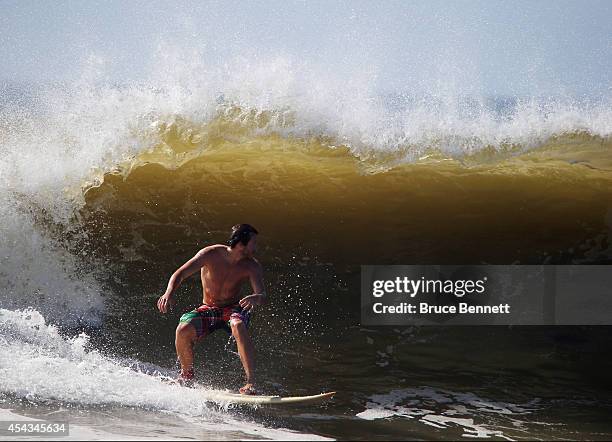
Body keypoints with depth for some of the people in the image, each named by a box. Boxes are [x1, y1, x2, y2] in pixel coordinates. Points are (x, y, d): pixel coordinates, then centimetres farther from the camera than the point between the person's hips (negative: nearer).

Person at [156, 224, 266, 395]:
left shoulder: (252, 266, -12)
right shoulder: (211, 254, -15)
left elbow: (263, 296, -21)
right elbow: (180, 273, -18)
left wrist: (256, 298, -47)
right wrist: (169, 293, -37)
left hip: (233, 309, -1)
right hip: (208, 309, 1)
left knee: (238, 326, -36)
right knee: (183, 330, -26)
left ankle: (251, 382, -38)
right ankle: (187, 376, 1)